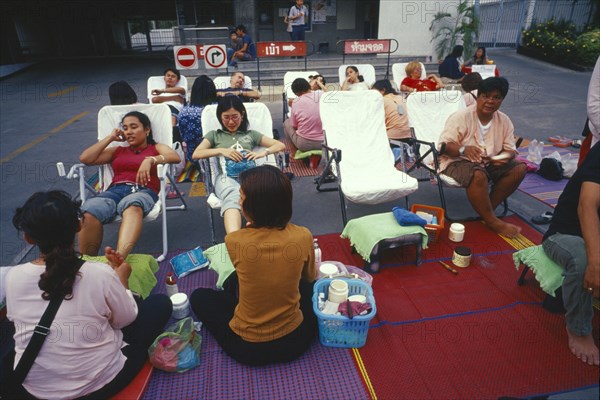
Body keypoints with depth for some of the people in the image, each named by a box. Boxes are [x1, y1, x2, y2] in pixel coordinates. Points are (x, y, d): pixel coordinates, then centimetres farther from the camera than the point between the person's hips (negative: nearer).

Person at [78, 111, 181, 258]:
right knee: (89, 211, -33)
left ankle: (119, 257, -63)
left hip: (143, 191, -3)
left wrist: (150, 160, -16)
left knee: (132, 206, -43)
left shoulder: (156, 148, 25)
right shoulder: (116, 150, 34)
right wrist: (110, 138, 24)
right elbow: (85, 158, 23)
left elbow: (176, 157, 2)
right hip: (115, 190, 3)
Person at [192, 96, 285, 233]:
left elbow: (281, 145, 22)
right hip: (226, 176, -1)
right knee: (233, 199, -42)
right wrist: (221, 150, -3)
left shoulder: (251, 134, 30)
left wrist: (262, 153, 2)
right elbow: (195, 154, 12)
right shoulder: (214, 135, 28)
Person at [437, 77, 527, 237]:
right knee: (478, 175, -37)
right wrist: (463, 149, -35)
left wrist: (504, 157, -20)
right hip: (457, 162, -7)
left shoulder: (504, 121, 4)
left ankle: (487, 209, -8)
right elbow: (444, 146, -16)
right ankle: (492, 221, -20)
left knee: (519, 168, -11)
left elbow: (510, 149, 5)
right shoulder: (462, 117, -12)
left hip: (490, 163, 7)